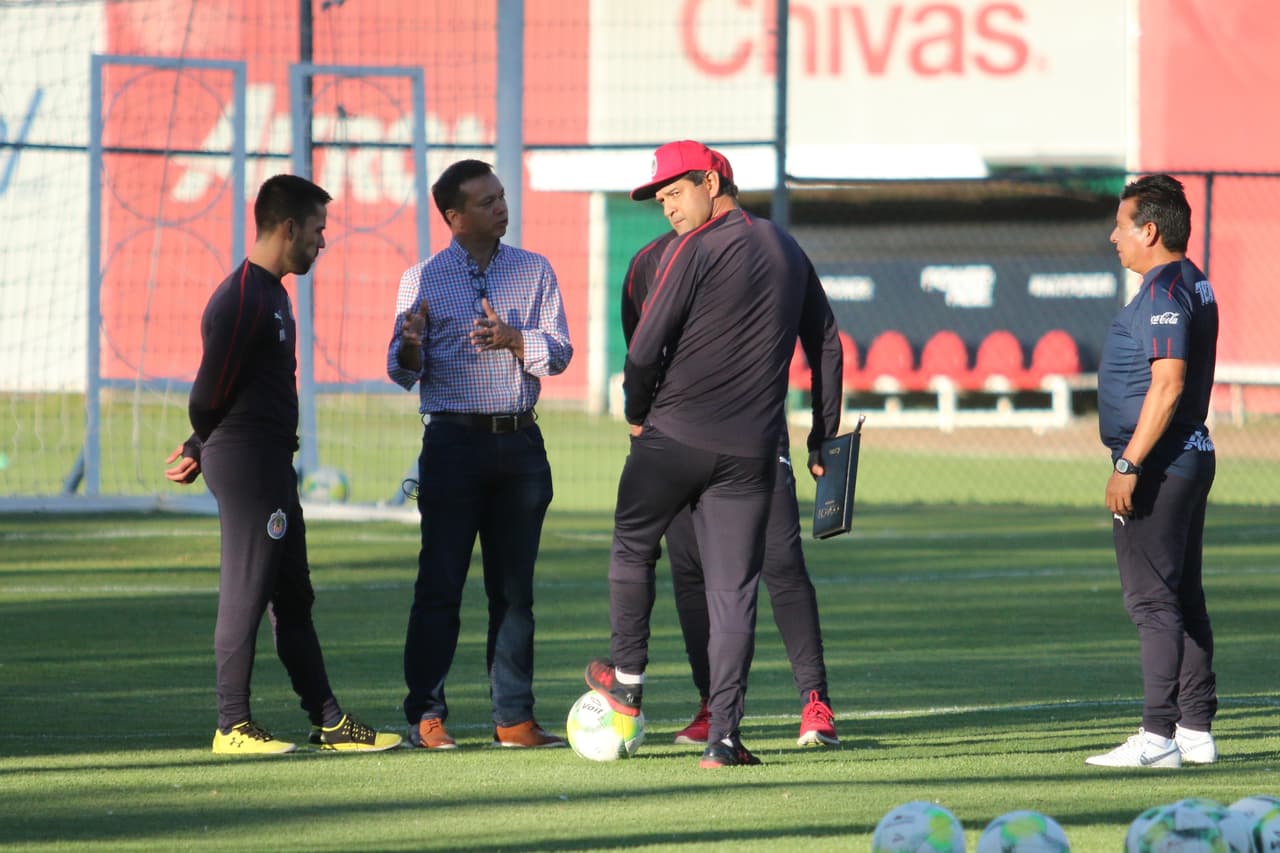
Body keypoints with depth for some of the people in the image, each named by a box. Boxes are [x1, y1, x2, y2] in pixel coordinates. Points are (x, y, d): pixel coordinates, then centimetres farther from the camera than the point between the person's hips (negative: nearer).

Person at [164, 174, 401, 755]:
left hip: (273, 465, 10)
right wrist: (205, 449, 1)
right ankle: (232, 725, 1)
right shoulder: (241, 300, -17)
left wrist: (201, 450, 15)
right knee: (246, 593, -5)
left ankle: (329, 722, 14)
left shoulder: (271, 294, 16)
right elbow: (211, 393, -15)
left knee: (293, 598, 11)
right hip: (245, 462, -10)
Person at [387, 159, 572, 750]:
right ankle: (426, 717, -3)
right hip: (453, 441, -3)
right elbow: (404, 373, 3)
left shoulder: (534, 271, 10)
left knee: (515, 587, 5)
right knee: (440, 585, -5)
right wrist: (409, 347, -20)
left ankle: (514, 717, 8)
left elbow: (559, 352, 2)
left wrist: (512, 338, -17)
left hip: (519, 442, 3)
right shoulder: (423, 279, 4)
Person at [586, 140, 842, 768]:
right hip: (751, 451, 5)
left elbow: (645, 349, -13)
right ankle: (723, 736, -4)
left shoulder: (693, 250, -8)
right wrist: (823, 434, 22)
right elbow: (827, 346, 16)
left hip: (675, 436, -5)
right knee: (734, 590, 2)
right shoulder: (788, 251, 12)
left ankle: (626, 680, 28)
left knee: (633, 547, 19)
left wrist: (637, 415, 4)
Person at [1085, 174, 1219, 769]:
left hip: (1158, 462, -11)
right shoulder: (1194, 286, 16)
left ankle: (1159, 736, -13)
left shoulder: (1164, 292, -16)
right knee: (1184, 598, 13)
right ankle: (1195, 730, 16)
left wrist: (1129, 464, -26)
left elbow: (1168, 384, -25)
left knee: (1152, 598, -11)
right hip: (1192, 454, 11)